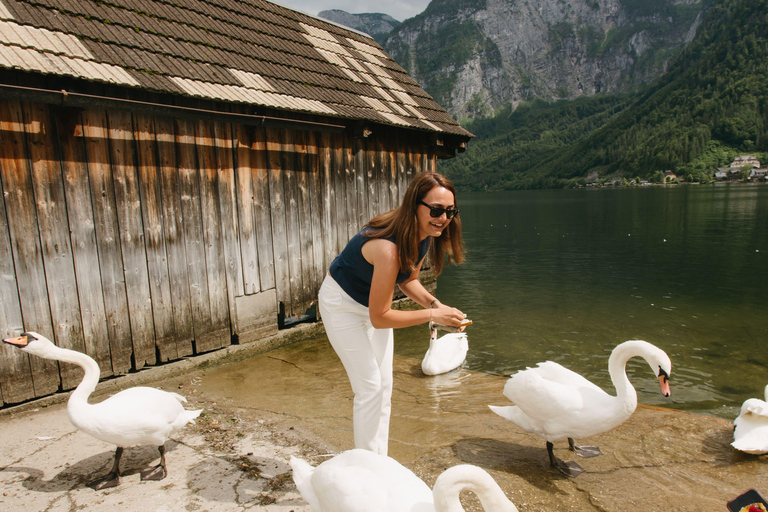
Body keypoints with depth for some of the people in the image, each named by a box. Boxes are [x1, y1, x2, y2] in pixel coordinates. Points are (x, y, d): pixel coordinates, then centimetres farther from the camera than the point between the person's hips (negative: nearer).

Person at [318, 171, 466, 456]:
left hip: (373, 301, 8)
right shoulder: (388, 247, -39)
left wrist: (434, 303, -12)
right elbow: (379, 318, -32)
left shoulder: (424, 235, -14)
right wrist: (432, 315, -29)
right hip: (342, 304, -8)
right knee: (370, 389, -6)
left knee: (384, 388, 11)